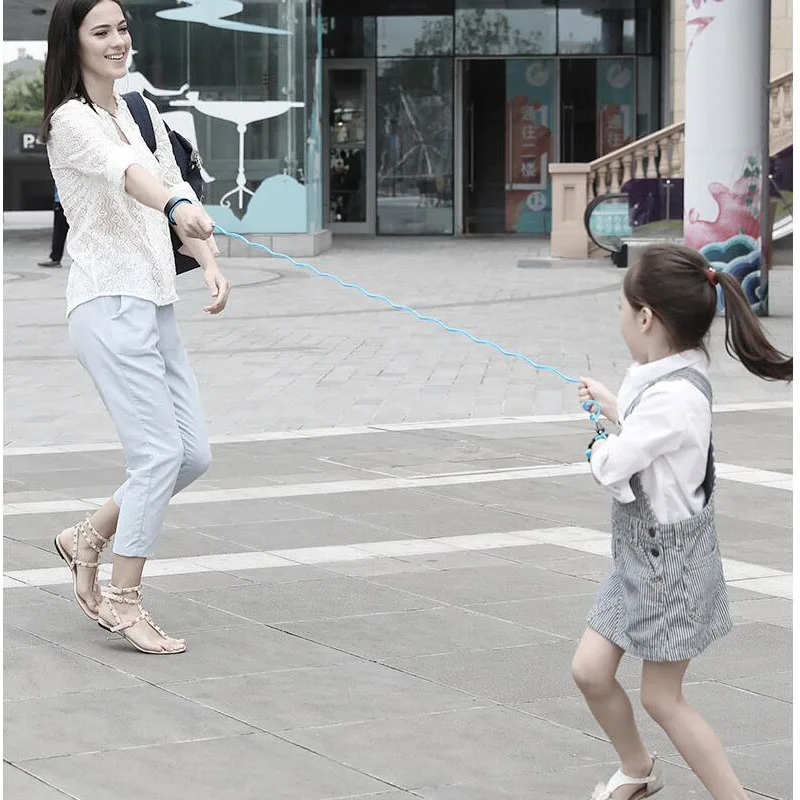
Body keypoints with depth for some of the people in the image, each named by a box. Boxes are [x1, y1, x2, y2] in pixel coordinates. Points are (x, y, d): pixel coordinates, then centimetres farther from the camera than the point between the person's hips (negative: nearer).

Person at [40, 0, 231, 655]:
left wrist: (210, 264, 0)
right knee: (160, 452, -13)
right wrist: (177, 206, -49)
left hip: (156, 305, 8)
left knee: (194, 454, 5)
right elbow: (121, 171, -29)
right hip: (109, 303, -8)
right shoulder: (71, 121, -8)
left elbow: (177, 188, 18)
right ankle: (122, 602, -1)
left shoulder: (143, 114, 18)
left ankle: (88, 539, 22)